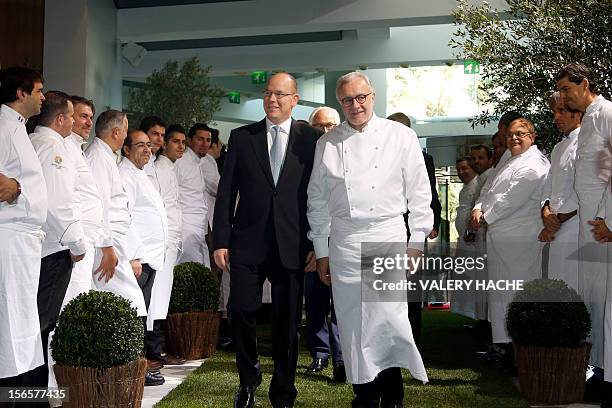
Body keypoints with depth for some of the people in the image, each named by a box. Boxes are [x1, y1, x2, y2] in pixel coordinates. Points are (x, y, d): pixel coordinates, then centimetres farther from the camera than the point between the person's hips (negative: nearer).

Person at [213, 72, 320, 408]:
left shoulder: (311, 139, 4)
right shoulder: (241, 137, 7)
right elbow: (226, 192, 5)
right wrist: (220, 241, -1)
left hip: (293, 245, 0)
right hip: (247, 242, 1)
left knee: (287, 322, 6)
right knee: (240, 312, -2)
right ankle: (248, 380, 23)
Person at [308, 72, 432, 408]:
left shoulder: (400, 135, 2)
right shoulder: (327, 144, 8)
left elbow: (419, 192, 3)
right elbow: (318, 200, 12)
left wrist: (416, 242, 0)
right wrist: (321, 251, 10)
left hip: (388, 235, -2)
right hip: (343, 241, 2)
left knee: (390, 317, -9)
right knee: (353, 323, 4)